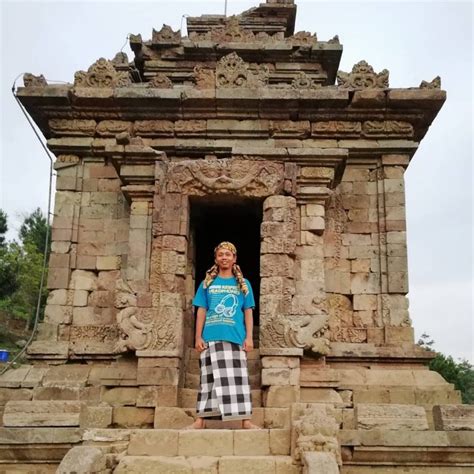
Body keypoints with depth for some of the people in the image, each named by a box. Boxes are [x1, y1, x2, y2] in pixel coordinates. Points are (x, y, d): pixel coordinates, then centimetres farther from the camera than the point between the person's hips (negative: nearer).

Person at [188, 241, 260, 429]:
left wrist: (249, 337, -1)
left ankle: (245, 420, 1)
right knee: (210, 378, 2)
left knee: (238, 377, -1)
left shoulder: (243, 284, 11)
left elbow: (248, 312, 8)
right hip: (211, 338, 1)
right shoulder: (207, 283, 11)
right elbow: (201, 311, 9)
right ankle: (201, 419, 7)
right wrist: (198, 337, 1)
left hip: (235, 338, 0)